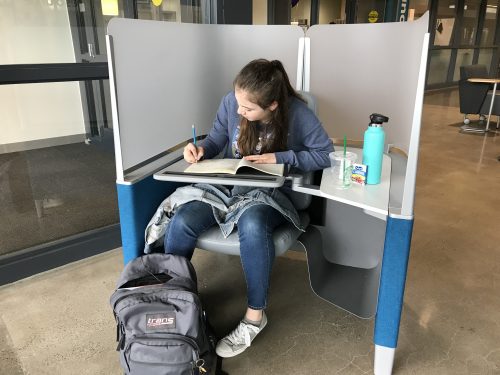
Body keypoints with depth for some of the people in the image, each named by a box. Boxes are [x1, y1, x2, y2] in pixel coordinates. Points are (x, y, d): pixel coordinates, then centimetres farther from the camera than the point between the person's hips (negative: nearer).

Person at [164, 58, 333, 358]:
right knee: (182, 221, -23)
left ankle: (256, 315, -18)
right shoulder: (230, 102, -9)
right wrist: (200, 149, -17)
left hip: (272, 193, -3)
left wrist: (280, 158, -21)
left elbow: (326, 155, -11)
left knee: (251, 225, -39)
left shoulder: (297, 113, -18)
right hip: (229, 185, 4)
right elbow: (216, 140, 6)